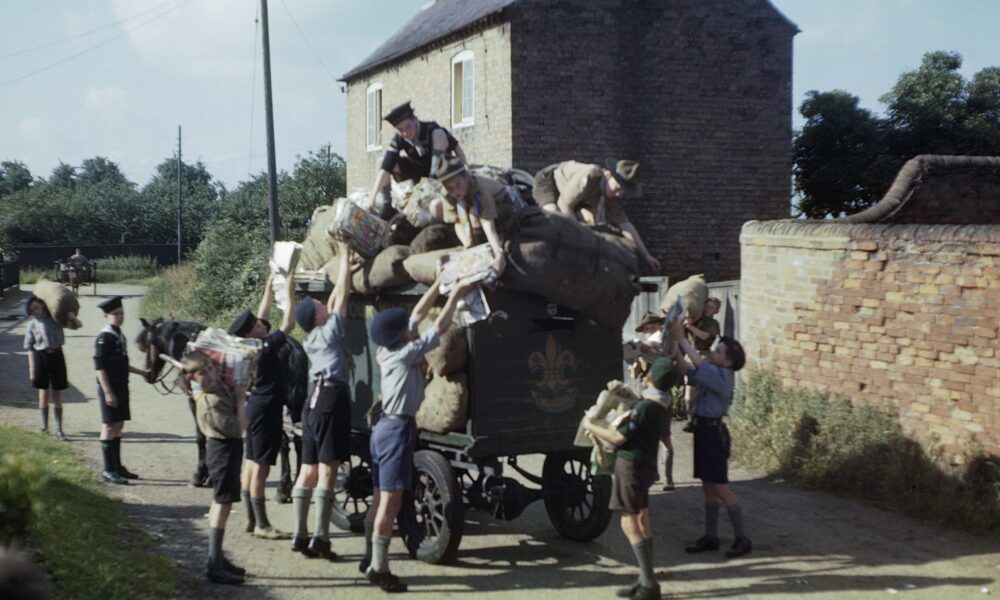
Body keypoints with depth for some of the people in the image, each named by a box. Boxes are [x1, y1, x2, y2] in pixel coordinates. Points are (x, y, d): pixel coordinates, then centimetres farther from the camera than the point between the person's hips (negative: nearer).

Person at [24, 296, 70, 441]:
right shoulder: (32, 325, 0)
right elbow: (30, 348, 3)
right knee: (43, 392, 6)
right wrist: (32, 368, -3)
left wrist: (73, 318, -16)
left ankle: (59, 429, 8)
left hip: (56, 355, 0)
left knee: (57, 393, 3)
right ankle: (44, 424, 24)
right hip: (41, 356, 0)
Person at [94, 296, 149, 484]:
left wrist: (141, 372, 21)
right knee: (109, 428, -3)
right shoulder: (104, 338, -15)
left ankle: (117, 467, 22)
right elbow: (99, 367, -18)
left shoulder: (119, 335, 12)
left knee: (118, 427, 14)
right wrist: (108, 392, -21)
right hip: (110, 389, -9)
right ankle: (108, 470, 2)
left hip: (122, 388, 9)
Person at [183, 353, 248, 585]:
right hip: (224, 450, -10)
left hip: (224, 448, 10)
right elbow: (238, 429, -24)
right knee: (223, 503, -9)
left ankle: (217, 558, 29)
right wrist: (240, 401, -14)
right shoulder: (211, 402, -26)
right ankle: (214, 565, -9)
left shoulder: (219, 385, 2)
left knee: (219, 503, 17)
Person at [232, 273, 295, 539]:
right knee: (261, 466, -8)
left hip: (255, 407, 10)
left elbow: (262, 316, 18)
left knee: (251, 463, 11)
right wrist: (290, 293, -13)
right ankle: (262, 524, -6)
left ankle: (251, 519, 17)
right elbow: (287, 325, -18)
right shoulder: (264, 348, -19)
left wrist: (269, 291, 22)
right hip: (266, 409, -10)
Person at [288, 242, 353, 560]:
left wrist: (345, 269, 30)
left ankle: (300, 535, 8)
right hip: (332, 400, -8)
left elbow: (334, 301, 27)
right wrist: (345, 258, 9)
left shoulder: (312, 338, 18)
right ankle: (320, 538, -16)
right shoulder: (329, 331, -1)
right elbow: (342, 297, 1)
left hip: (314, 400, 8)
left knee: (309, 469, 8)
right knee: (327, 470, -11)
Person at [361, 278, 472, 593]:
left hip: (385, 427, 10)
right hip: (397, 430, -10)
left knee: (381, 498, 14)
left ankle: (370, 558, 20)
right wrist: (456, 295, -2)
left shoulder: (389, 351, 9)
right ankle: (379, 568, -8)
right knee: (391, 501, -9)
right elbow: (439, 327, -10)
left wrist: (440, 282, 14)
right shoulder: (405, 354, -15)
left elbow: (419, 312, 14)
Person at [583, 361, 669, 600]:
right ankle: (645, 581, 16)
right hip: (646, 464, 9)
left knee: (629, 524, -7)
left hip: (631, 464, -9)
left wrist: (591, 426, -3)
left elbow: (618, 437, -18)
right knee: (641, 523, 13)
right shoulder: (662, 407, 9)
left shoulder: (644, 407, -20)